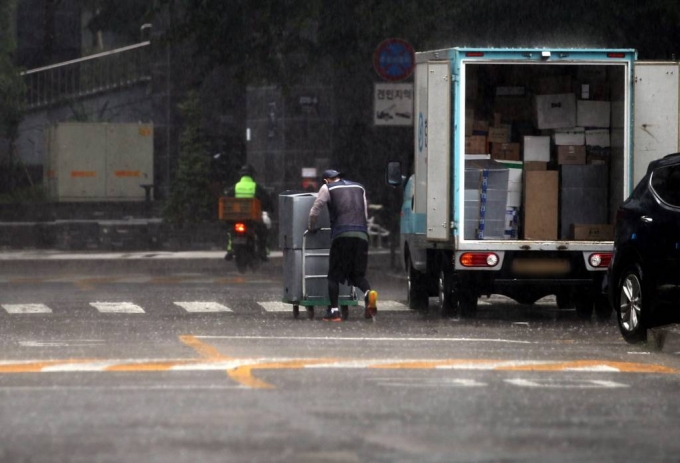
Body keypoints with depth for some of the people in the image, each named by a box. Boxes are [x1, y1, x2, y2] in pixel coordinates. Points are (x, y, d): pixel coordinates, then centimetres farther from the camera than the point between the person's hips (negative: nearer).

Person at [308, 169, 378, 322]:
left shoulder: (327, 188, 12)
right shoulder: (359, 188, 25)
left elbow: (314, 212, 10)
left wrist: (311, 228, 27)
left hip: (342, 235, -4)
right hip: (362, 235, 4)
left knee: (334, 275, 6)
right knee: (358, 273, 11)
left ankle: (334, 310, -2)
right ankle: (368, 293, -20)